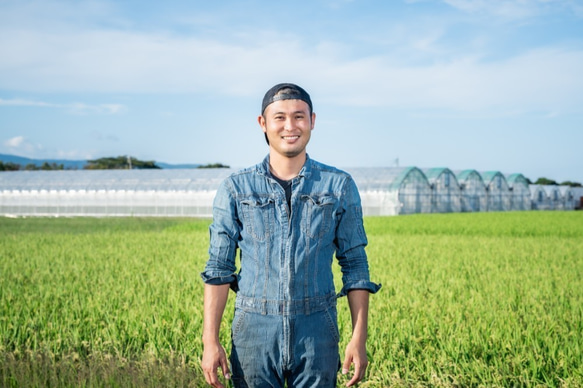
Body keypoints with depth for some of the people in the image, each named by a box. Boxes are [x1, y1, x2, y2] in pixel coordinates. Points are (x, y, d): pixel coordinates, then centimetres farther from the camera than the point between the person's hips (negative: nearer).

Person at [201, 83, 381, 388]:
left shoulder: (339, 186, 3)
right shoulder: (235, 189, 2)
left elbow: (355, 266, 4)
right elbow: (218, 269, 3)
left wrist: (359, 338, -2)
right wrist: (210, 341, -5)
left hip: (317, 332, 0)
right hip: (255, 329, 0)